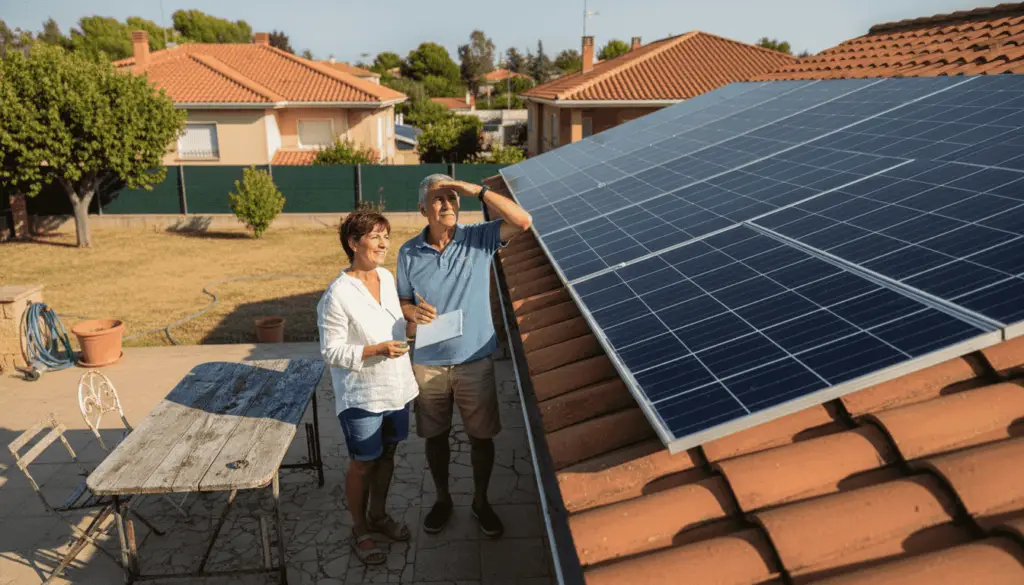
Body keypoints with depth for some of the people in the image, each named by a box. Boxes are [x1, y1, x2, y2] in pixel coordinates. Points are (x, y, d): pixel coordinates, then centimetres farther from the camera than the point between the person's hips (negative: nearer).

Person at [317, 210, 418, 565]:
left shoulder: (387, 277, 0)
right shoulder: (338, 295, -22)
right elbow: (331, 352, -19)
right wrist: (376, 350, -27)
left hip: (396, 388, 6)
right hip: (362, 396, -6)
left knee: (387, 455, 21)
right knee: (362, 464, 11)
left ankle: (378, 515, 43)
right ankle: (360, 530, 33)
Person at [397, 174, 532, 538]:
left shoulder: (479, 239, -7)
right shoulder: (409, 253, -3)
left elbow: (522, 221, -20)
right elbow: (402, 300, 6)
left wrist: (477, 191, -23)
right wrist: (412, 311, -18)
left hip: (474, 360, -1)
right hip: (428, 363, 1)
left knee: (481, 437, 11)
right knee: (435, 436, 16)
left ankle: (480, 502, 35)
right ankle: (442, 499, 39)